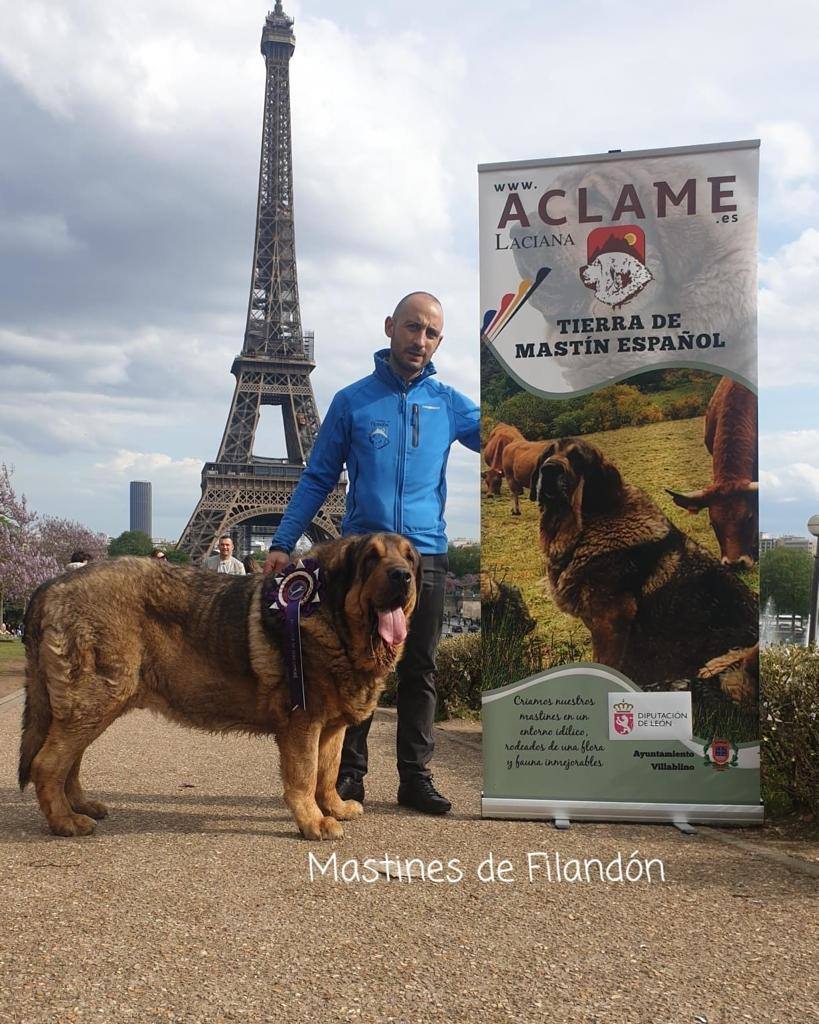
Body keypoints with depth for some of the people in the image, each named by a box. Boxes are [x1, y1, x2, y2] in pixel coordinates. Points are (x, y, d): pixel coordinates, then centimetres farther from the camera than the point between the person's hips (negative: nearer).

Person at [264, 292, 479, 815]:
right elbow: (317, 479, 5)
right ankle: (349, 772, 14)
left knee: (420, 669, 7)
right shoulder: (352, 400, 5)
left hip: (427, 555, 1)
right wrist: (283, 543, -3)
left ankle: (416, 775, 15)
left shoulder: (448, 402, 9)